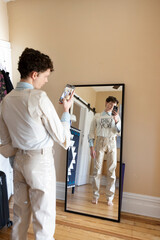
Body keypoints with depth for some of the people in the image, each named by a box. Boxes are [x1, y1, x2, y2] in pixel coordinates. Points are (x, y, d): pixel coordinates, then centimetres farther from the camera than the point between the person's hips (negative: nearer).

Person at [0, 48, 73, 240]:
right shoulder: (39, 97, -18)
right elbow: (61, 136, -13)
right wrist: (66, 111, -3)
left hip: (19, 159, 7)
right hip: (40, 159, -7)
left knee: (20, 211, 22)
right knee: (44, 216, 9)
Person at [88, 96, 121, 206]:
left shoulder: (116, 116, 15)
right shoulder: (97, 116, 12)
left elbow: (119, 131, 3)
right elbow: (91, 132, 7)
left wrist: (116, 120, -13)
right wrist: (91, 146, -3)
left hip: (112, 142, 1)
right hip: (100, 141, -1)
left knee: (111, 170, -1)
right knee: (97, 169, -2)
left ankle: (110, 197, 9)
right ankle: (95, 196, 9)